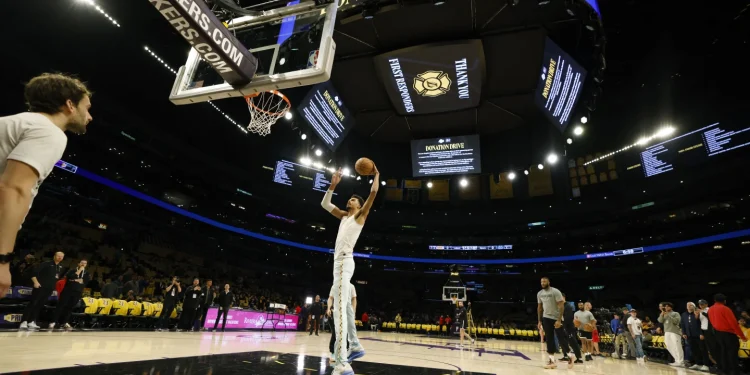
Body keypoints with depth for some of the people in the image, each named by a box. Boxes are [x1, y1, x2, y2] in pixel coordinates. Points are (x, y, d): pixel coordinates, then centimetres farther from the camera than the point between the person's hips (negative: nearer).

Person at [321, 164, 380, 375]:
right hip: (339, 261, 9)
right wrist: (333, 185, 20)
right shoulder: (344, 216, 23)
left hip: (345, 261, -9)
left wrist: (376, 174, 7)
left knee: (339, 312, -17)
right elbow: (325, 204, 25)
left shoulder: (361, 215, 4)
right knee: (342, 310, 15)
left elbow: (373, 193, -5)